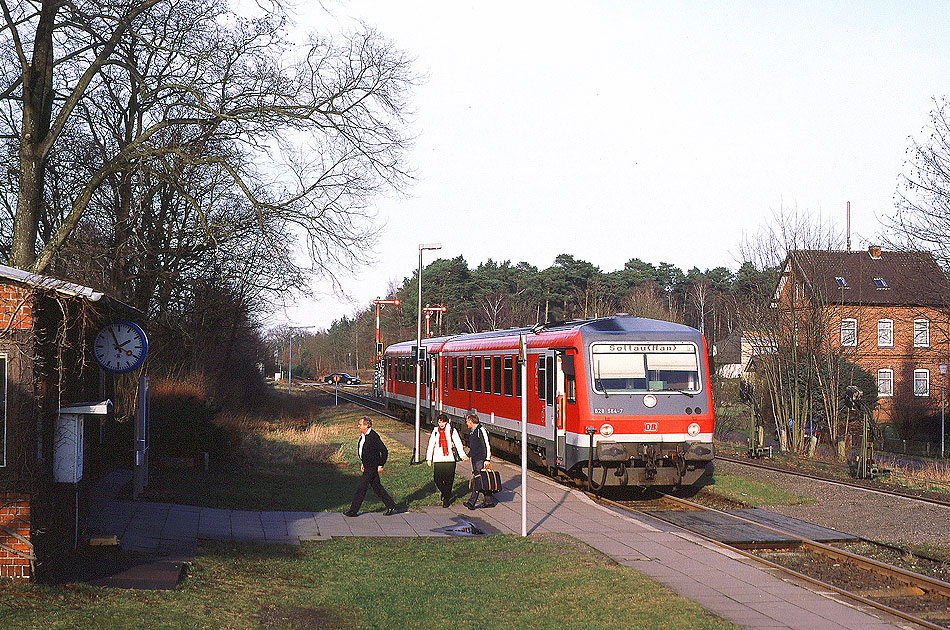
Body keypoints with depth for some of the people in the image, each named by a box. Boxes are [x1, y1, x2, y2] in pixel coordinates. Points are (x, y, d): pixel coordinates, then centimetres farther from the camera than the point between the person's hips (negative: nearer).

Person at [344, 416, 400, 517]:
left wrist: (381, 465, -15)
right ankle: (391, 507, 22)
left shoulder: (373, 436, -20)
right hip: (367, 466, 10)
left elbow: (384, 451, -18)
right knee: (377, 487, 15)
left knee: (361, 488, -5)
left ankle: (353, 510, 3)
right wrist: (363, 463, 18)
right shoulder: (363, 436, 8)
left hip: (372, 467, -10)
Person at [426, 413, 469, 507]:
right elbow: (431, 445, 13)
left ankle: (446, 499, 13)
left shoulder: (451, 431, 2)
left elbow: (458, 443, -6)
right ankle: (444, 492, 27)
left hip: (450, 459, -2)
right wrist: (429, 458, 7)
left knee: (448, 480, -3)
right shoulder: (435, 431, 11)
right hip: (438, 459, 2)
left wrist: (462, 455, -18)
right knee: (437, 479, -3)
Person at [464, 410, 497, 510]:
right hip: (475, 459, 9)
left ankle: (472, 503, -19)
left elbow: (487, 446, -14)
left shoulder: (481, 430, -11)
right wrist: (468, 456, 17)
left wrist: (487, 459, -18)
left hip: (481, 460, -9)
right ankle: (489, 501, 14)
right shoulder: (471, 432, 17)